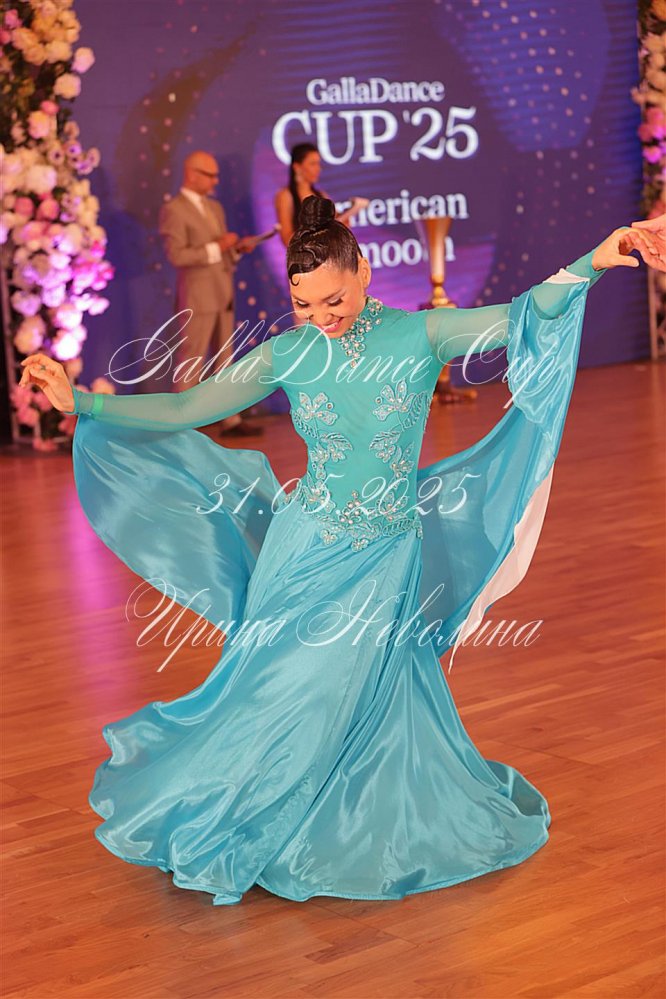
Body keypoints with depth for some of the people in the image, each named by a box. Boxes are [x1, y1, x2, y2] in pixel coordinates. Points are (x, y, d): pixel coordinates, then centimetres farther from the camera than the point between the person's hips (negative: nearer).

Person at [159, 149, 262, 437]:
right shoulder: (173, 210, -9)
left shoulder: (215, 207, 16)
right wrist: (216, 247, -19)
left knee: (225, 360, 10)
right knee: (191, 363, -5)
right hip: (197, 297, -8)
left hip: (223, 295, 8)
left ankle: (231, 420, 15)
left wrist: (236, 249, 2)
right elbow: (177, 255, -18)